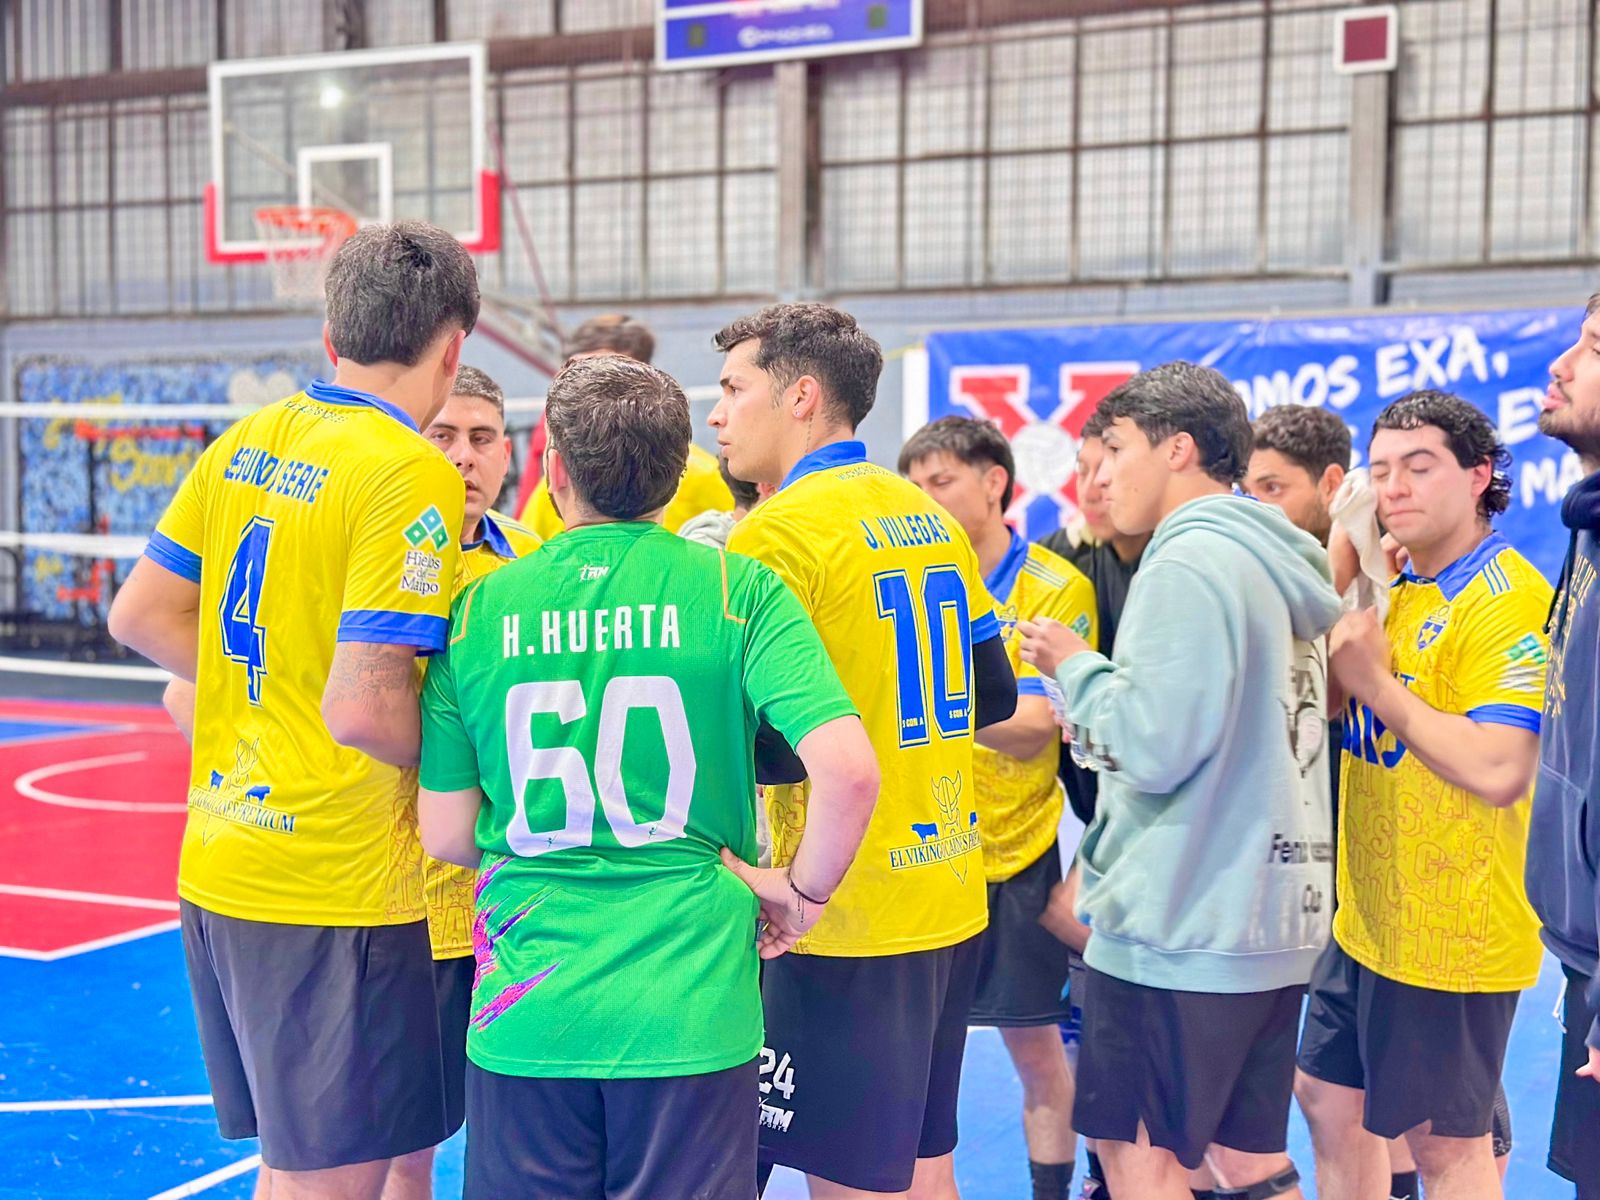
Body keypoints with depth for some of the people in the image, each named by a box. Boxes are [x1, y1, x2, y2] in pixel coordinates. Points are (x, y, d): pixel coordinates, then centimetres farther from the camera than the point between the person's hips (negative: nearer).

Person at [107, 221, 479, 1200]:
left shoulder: (244, 445, 7)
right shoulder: (413, 476, -15)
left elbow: (140, 616, 13)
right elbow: (362, 707, -22)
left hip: (217, 864, 8)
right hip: (331, 889, -8)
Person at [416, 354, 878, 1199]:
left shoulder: (479, 609, -1)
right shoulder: (737, 590, -6)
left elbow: (445, 836, 4)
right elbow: (848, 770, -18)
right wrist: (803, 892, -2)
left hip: (523, 1009, 2)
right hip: (691, 1006, -1)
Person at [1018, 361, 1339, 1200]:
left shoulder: (1189, 563, -14)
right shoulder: (1276, 565, 14)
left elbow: (1156, 747, -20)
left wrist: (1074, 666, -4)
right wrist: (1095, 720, 13)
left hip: (1180, 924, -9)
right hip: (1272, 916, 9)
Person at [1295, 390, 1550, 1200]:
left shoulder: (1510, 601, -18)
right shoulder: (1397, 592, 10)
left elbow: (1498, 772, -29)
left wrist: (1376, 681, -20)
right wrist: (1342, 577, -1)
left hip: (1451, 931, -9)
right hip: (1368, 920, 9)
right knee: (1330, 1099, 19)